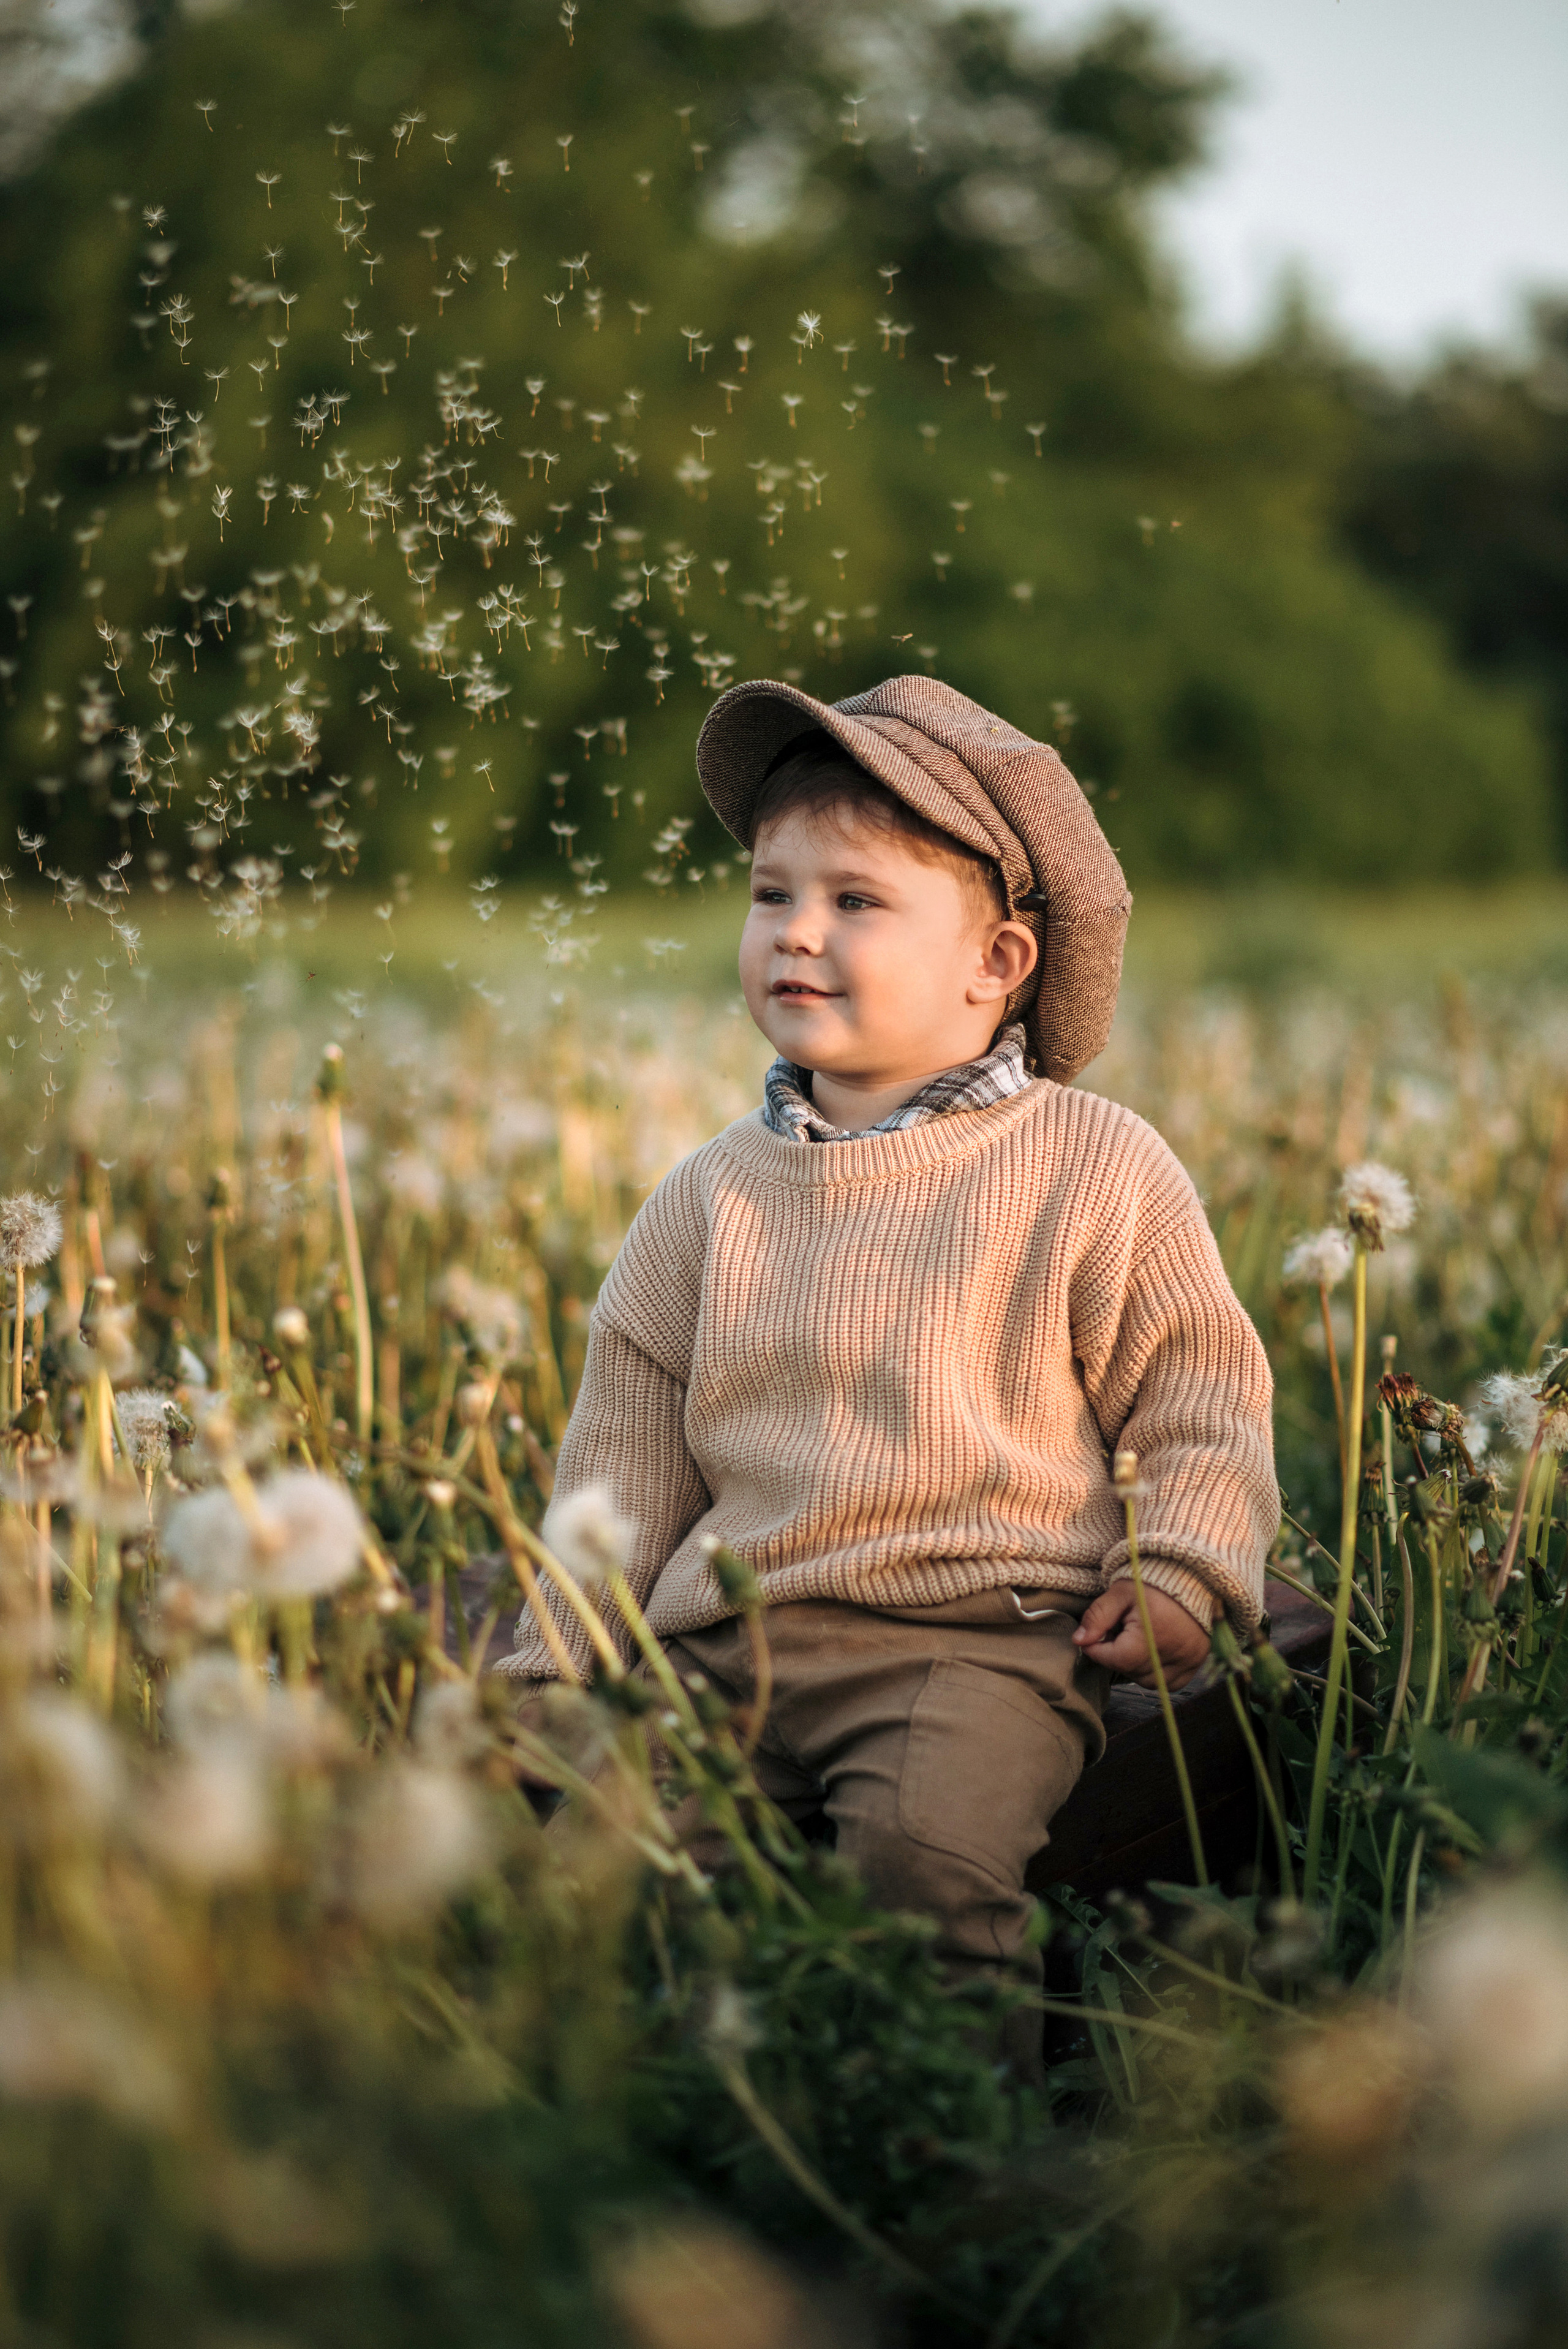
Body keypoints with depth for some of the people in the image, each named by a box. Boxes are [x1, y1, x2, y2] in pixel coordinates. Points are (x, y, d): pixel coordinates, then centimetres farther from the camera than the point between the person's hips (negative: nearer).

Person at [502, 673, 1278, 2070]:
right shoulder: (713, 1198, 15)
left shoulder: (1095, 1171, 4)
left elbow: (1201, 1399, 8)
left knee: (926, 1851, -31)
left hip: (980, 1640, -4)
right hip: (728, 1642, 4)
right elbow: (627, 1457, 19)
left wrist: (1181, 1576, -8)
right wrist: (558, 1666, 12)